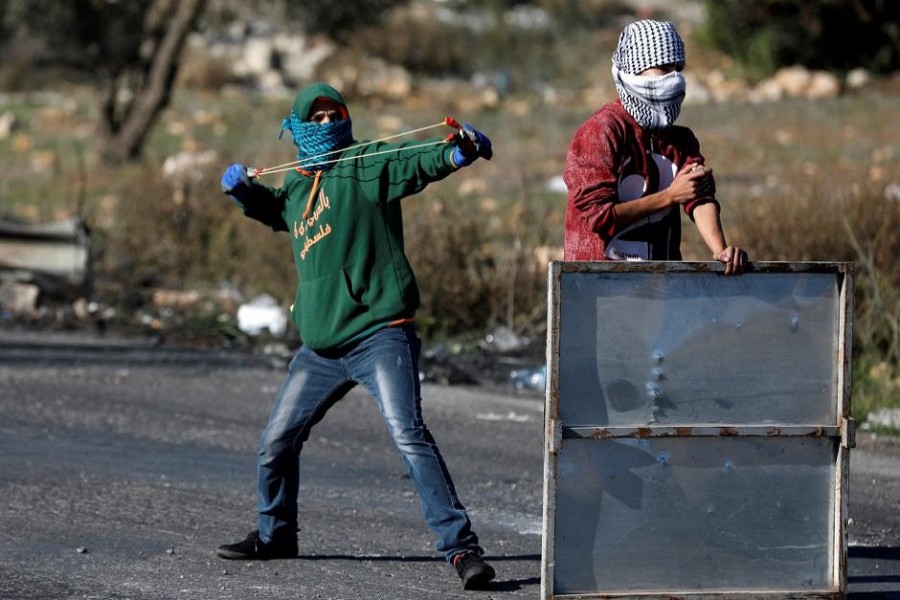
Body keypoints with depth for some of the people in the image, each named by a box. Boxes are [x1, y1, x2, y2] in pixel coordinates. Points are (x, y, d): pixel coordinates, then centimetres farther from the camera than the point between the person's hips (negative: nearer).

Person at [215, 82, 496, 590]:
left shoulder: (366, 166, -6)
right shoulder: (296, 188, 16)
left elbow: (417, 162, -24)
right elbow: (271, 208, 39)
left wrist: (460, 152, -44)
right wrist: (242, 189, 19)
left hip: (379, 335, -8)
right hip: (320, 348, 8)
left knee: (409, 435, -22)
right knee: (277, 442, 16)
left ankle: (461, 546, -23)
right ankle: (275, 535, 39)